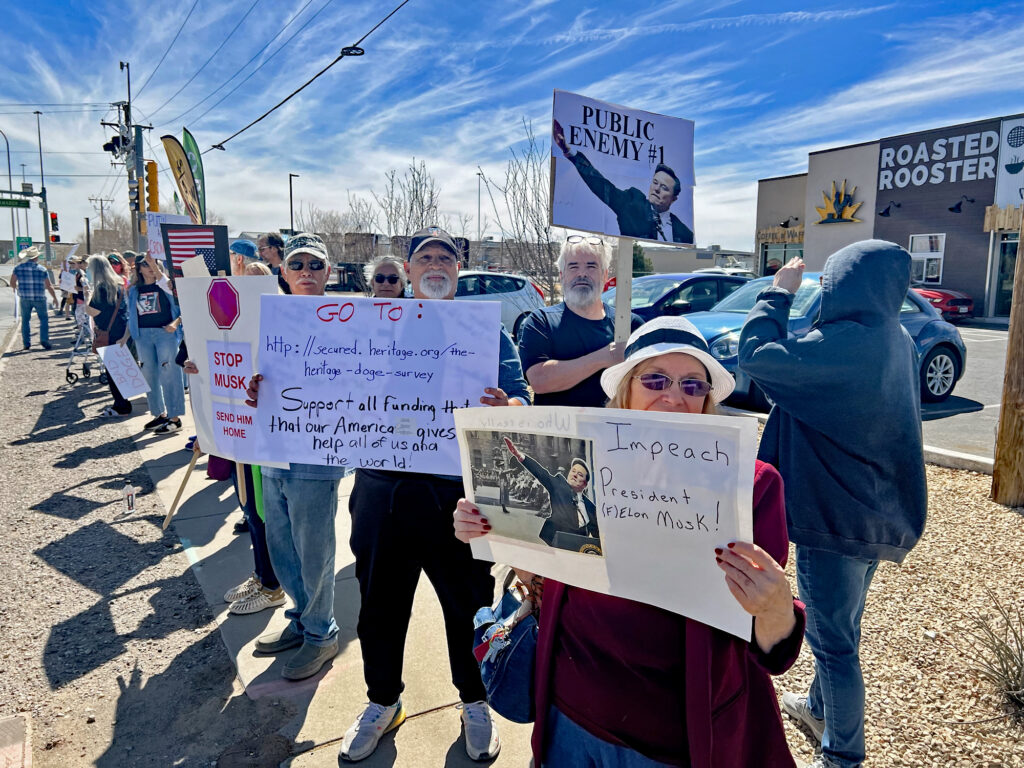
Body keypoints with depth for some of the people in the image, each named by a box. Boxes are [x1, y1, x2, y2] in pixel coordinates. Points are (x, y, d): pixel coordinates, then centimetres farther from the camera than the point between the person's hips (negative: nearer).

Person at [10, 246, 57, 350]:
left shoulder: (18, 268, 0)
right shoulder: (42, 269, -5)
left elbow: (12, 283, 3)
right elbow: (49, 286, -4)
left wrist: (18, 289, 24)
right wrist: (55, 298, 6)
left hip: (24, 298, 2)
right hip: (39, 298, -2)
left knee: (25, 320, 11)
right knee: (44, 319, 8)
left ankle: (26, 343, 10)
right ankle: (44, 339, -7)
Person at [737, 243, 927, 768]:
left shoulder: (846, 342, -26)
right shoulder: (894, 340, 5)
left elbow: (756, 356, -22)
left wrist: (777, 292, -10)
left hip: (835, 518, -10)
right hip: (874, 515, 10)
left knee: (834, 639, 7)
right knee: (837, 628, 27)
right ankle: (821, 707, 49)